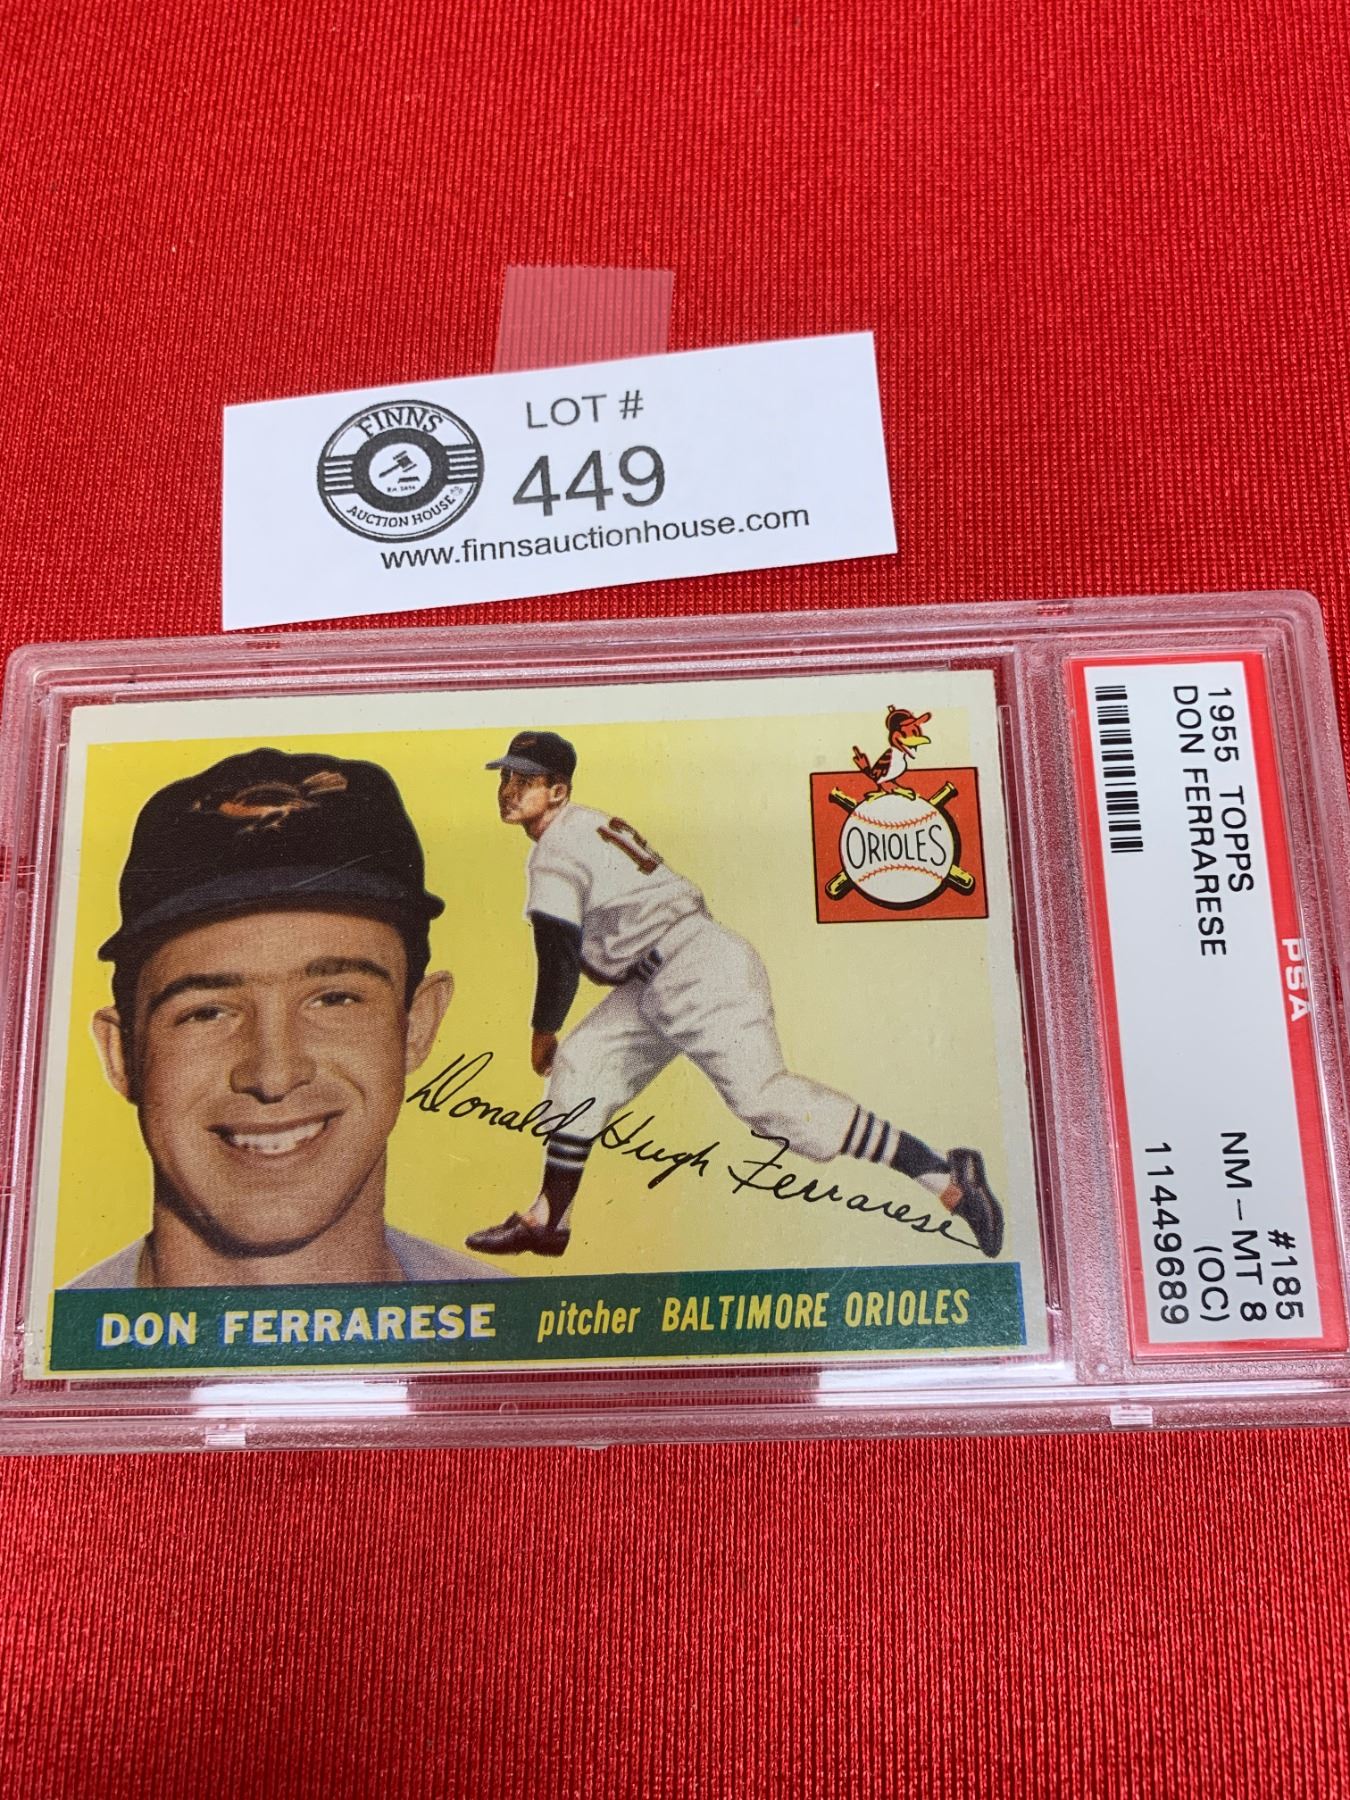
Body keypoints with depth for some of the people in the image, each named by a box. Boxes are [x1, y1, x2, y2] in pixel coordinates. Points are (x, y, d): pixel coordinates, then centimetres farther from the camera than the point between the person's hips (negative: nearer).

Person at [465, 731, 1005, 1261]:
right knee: (582, 1062, 10)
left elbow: (559, 956, -12)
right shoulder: (590, 827, 21)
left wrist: (543, 1031, 4)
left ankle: (945, 1178, -12)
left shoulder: (556, 849, -9)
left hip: (697, 973, -11)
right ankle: (546, 1220, 16)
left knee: (764, 1096, -15)